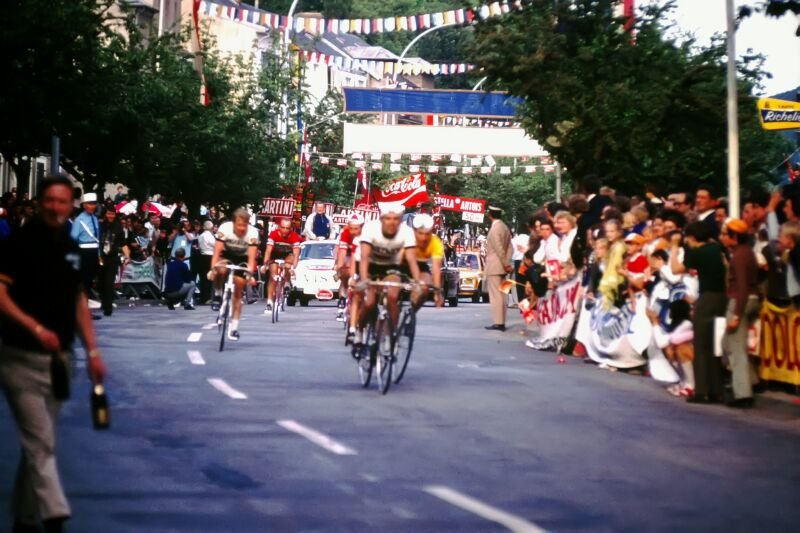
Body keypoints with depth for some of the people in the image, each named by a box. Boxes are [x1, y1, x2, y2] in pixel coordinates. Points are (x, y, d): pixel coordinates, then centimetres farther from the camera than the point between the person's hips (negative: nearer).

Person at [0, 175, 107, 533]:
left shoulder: (72, 249, 11)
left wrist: (92, 351, 11)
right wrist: (36, 329, -26)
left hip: (59, 358, 6)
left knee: (38, 442, 13)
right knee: (40, 443, -12)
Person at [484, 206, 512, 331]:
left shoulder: (494, 228, -14)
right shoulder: (504, 227, 13)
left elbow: (499, 248, -18)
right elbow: (509, 247, 11)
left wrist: (506, 264, -13)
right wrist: (507, 263, 6)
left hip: (494, 266, -9)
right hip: (502, 266, 9)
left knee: (495, 295, -8)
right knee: (501, 295, 10)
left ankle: (498, 323, -10)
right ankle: (501, 322, 11)